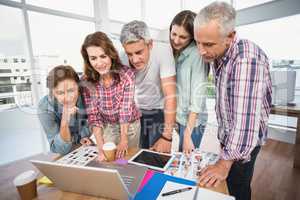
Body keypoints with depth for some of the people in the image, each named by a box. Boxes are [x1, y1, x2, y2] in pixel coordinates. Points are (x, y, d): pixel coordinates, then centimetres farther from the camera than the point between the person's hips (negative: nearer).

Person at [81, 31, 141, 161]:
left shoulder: (127, 74, -23)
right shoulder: (87, 81, -16)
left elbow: (126, 110, -21)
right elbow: (93, 116, -16)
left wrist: (123, 141, -22)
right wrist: (100, 147, -25)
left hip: (130, 124, -1)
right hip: (107, 127, 2)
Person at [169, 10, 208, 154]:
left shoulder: (197, 55, -17)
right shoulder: (174, 52, 3)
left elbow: (198, 96, -19)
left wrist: (188, 133, -19)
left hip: (192, 120, -6)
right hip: (179, 116, 6)